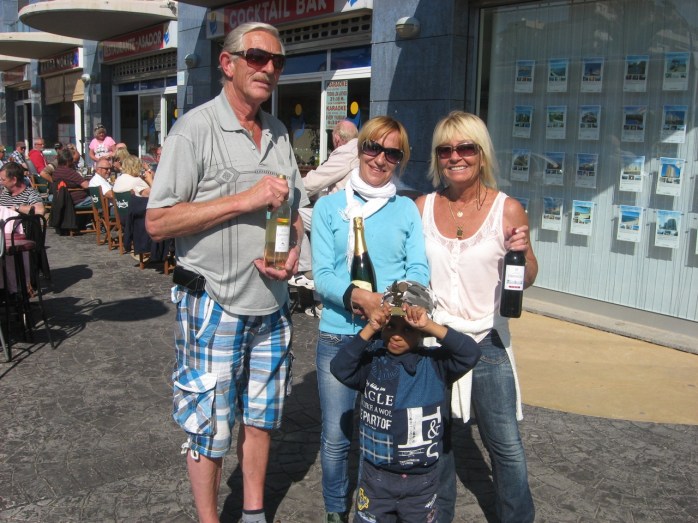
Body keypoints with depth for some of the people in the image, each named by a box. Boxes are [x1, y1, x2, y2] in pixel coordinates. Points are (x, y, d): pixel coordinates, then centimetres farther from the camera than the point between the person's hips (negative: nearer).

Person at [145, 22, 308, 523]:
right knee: (210, 427, 6)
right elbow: (158, 222, -16)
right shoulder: (195, 129, -10)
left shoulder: (279, 134, 11)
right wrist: (244, 200, -21)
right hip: (215, 307, -6)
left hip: (273, 306, 6)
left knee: (262, 416, 17)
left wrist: (294, 251, -3)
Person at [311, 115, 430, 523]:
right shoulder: (330, 206, 3)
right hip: (339, 334, -1)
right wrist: (358, 297, -25)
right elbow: (322, 274, -6)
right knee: (336, 435, 6)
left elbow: (419, 271, 0)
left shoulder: (407, 210, 8)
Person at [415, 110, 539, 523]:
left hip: (487, 342, -2)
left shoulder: (508, 209, -6)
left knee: (507, 445, 4)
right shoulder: (422, 207, 1)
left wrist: (523, 252, -18)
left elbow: (526, 280, 3)